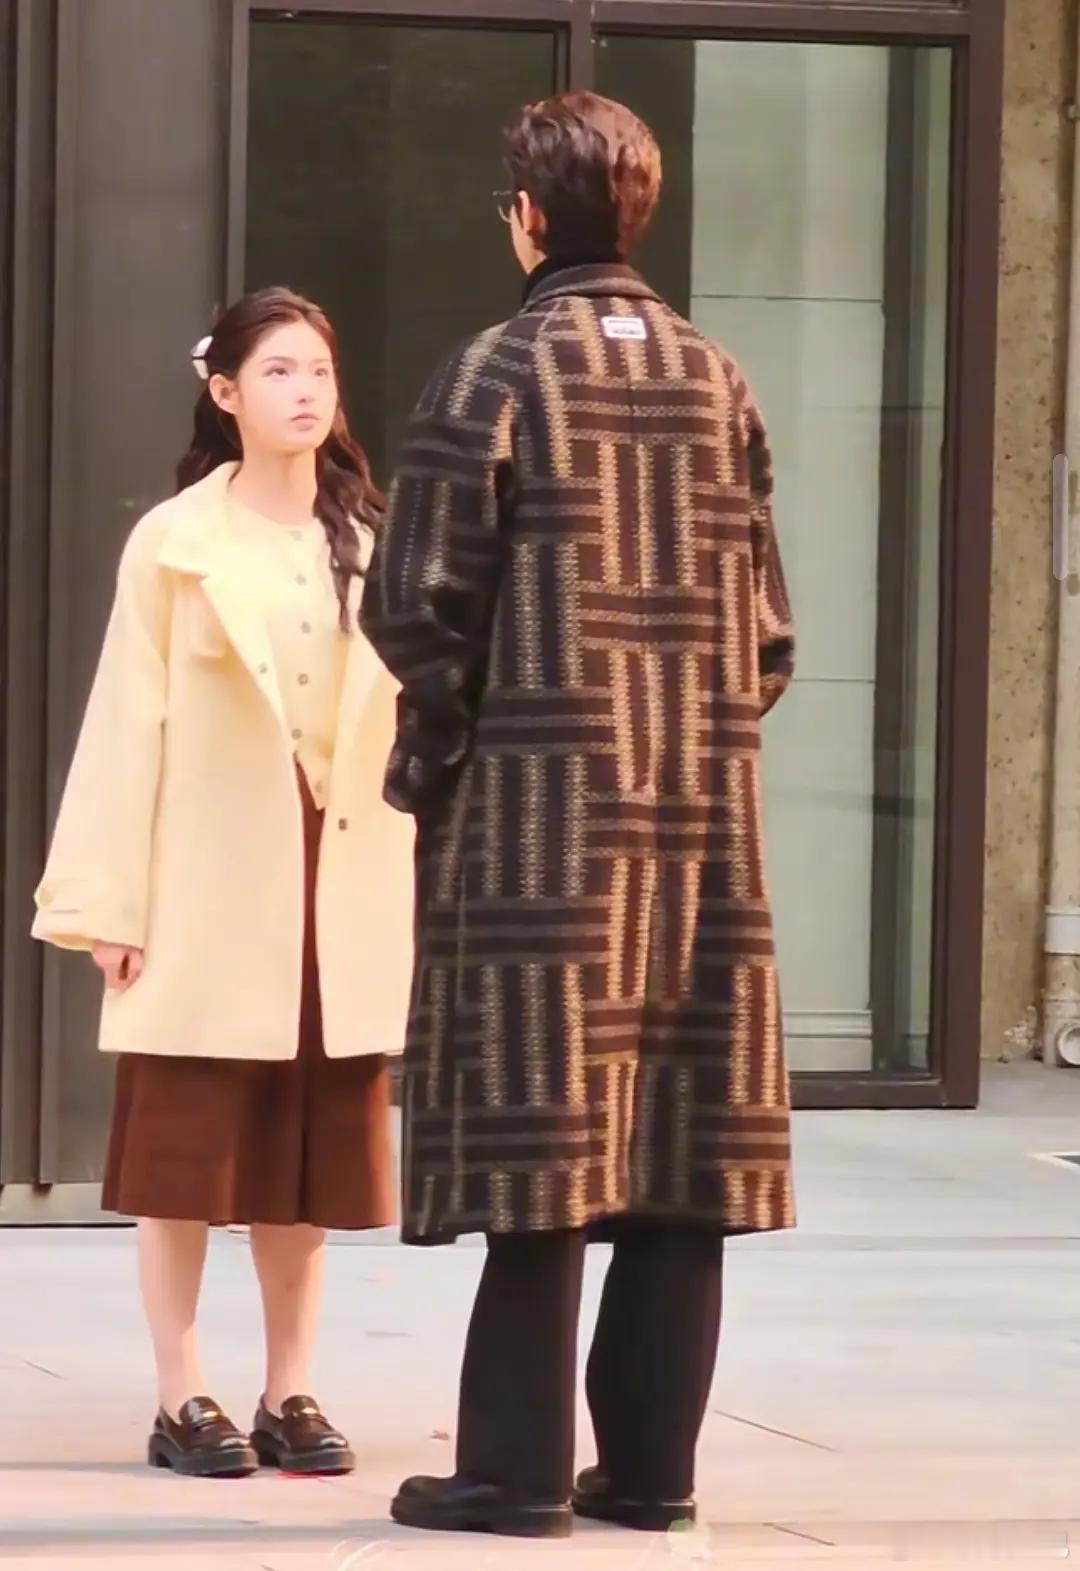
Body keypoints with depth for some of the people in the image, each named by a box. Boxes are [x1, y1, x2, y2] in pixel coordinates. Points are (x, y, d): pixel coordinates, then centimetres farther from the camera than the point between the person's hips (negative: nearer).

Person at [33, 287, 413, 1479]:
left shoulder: (374, 545, 6)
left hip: (342, 892, 3)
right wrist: (110, 901, -7)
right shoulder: (174, 543, -2)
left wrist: (423, 891, -3)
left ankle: (290, 1391, 14)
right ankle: (182, 1398, 6)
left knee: (309, 1149, 7)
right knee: (189, 1149, 0)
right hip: (208, 893, -3)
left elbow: (412, 710, 3)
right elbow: (127, 724, -3)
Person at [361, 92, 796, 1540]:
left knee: (542, 1129, -4)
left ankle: (518, 1463, -3)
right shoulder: (719, 384, 8)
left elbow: (416, 606, -8)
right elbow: (767, 626, 8)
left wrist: (428, 756, 6)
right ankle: (651, 1459, 7)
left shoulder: (495, 376, -6)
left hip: (541, 801, -4)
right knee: (680, 1133, 6)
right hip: (706, 805, 4)